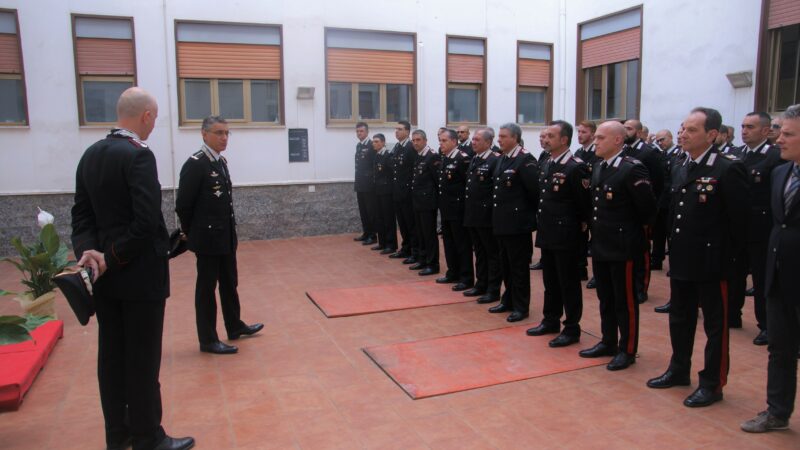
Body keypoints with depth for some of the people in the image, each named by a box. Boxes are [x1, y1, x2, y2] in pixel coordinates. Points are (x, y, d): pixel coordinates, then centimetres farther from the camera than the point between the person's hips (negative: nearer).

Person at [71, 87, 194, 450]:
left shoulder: (90, 154, 8)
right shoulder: (139, 155, -18)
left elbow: (81, 213, 6)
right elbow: (146, 222, -25)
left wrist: (88, 250, -7)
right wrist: (112, 258, -14)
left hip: (106, 273, 8)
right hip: (139, 273, -8)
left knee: (111, 355, 15)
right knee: (143, 359, 3)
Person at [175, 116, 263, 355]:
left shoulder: (222, 161, 9)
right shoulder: (195, 164, -16)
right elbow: (183, 204, -16)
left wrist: (228, 227, 15)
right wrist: (191, 233, -6)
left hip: (226, 235, 8)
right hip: (208, 237, -8)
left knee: (229, 283, 18)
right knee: (206, 287, 3)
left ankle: (235, 326, 34)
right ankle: (208, 339, 13)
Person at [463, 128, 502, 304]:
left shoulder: (495, 161, -12)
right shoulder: (474, 160, 14)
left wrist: (493, 212, -17)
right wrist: (468, 210, 14)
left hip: (487, 216, -8)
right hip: (473, 215, 8)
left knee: (492, 253, 2)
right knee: (479, 252, 16)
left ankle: (493, 290, 9)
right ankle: (481, 285, 27)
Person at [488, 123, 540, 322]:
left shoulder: (526, 160, -15)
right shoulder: (502, 159, 12)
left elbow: (535, 190, -18)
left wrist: (530, 212, -8)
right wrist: (498, 212, 11)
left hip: (518, 222, -8)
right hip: (502, 221, 8)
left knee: (518, 266, 1)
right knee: (506, 264, 17)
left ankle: (521, 306, 12)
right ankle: (508, 301, 29)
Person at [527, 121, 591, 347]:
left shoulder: (576, 167, -16)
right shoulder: (546, 165, 10)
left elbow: (586, 202, -15)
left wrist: (582, 225, -7)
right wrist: (542, 222, 12)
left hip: (566, 235, -8)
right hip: (547, 233, 8)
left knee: (569, 283, 3)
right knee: (550, 281, 17)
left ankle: (572, 329, 13)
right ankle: (551, 320, 31)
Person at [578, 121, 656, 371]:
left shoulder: (632, 168, -16)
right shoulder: (597, 167, 9)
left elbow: (648, 207, -16)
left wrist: (632, 228, -3)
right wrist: (596, 227, 10)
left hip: (622, 246, -8)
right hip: (600, 244, 8)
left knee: (625, 300, 4)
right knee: (605, 298, 17)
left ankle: (627, 350, 17)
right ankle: (608, 342, 30)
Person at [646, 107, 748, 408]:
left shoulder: (728, 170, -14)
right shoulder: (680, 170, 8)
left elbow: (740, 219, -14)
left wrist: (729, 256, -10)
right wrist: (675, 248, 9)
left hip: (712, 263, -7)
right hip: (682, 260, 7)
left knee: (715, 324, 7)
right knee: (680, 319, 18)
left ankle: (712, 384, 19)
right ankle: (679, 370, 35)